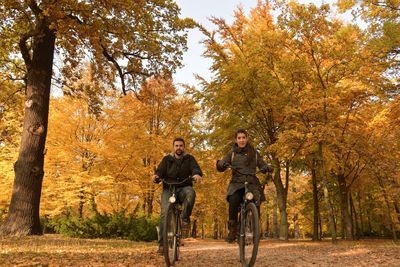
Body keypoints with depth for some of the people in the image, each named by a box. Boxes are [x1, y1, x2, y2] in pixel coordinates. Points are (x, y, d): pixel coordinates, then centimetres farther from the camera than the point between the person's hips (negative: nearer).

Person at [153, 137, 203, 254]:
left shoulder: (189, 159, 9)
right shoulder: (167, 159, 11)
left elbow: (195, 168, -9)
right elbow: (160, 172, 0)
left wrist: (197, 174, -33)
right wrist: (156, 177, -25)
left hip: (184, 188, 0)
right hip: (168, 189, 1)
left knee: (190, 192, -36)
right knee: (165, 213, -20)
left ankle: (185, 219, -16)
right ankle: (162, 243, -14)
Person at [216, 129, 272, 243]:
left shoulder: (254, 153, 14)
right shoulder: (232, 153, 11)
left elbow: (262, 165, 9)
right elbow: (221, 167, 2)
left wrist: (268, 168, -14)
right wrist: (220, 164, -21)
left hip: (252, 183, 1)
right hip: (237, 183, -1)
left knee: (256, 202, -22)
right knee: (233, 201, -30)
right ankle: (232, 229, -15)